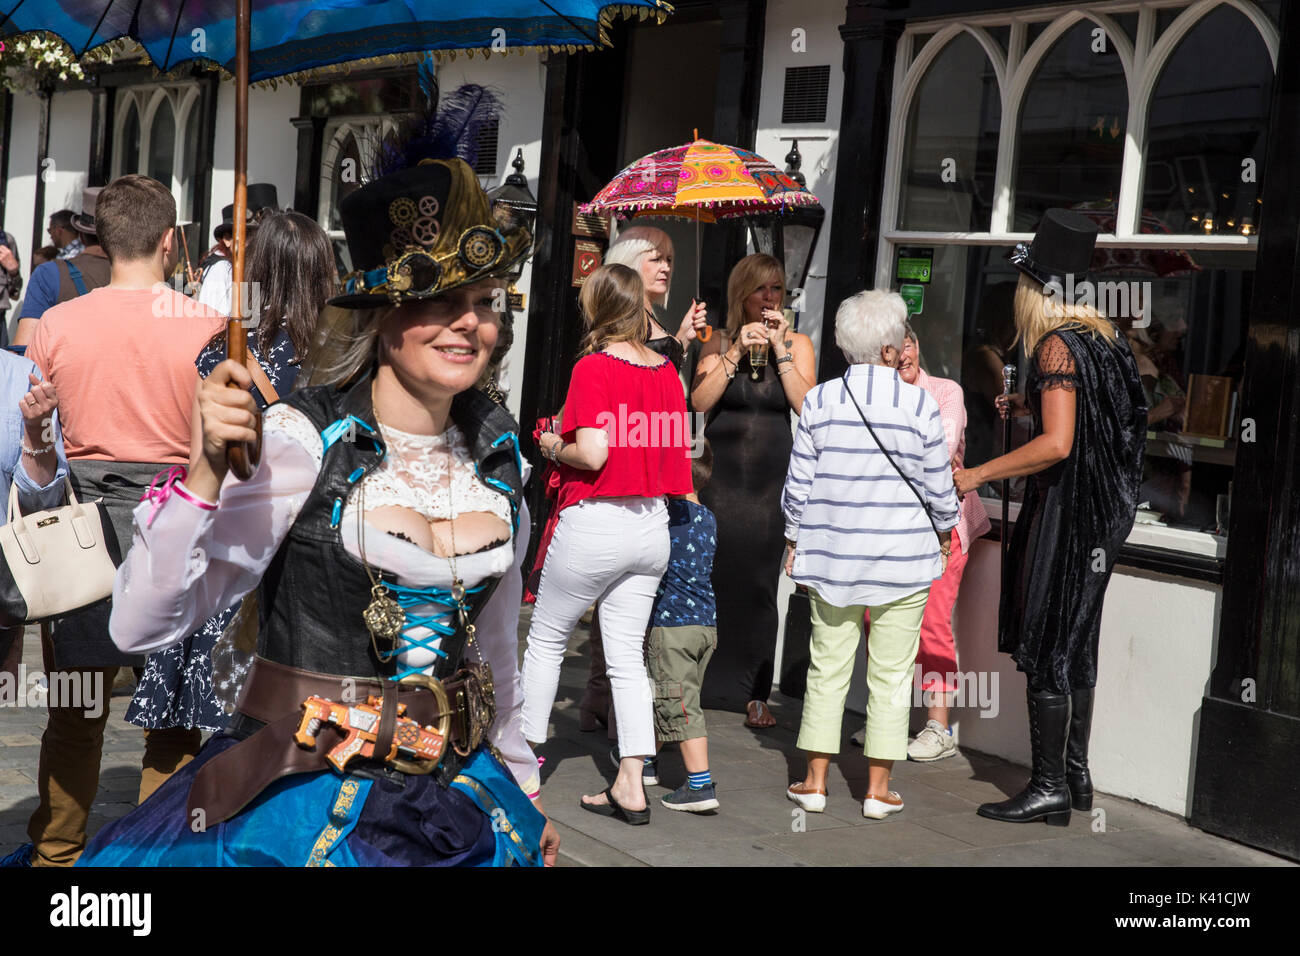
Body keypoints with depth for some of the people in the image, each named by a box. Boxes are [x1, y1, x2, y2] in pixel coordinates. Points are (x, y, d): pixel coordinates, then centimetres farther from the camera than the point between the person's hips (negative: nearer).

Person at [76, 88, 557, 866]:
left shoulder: (496, 450, 2)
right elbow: (142, 626, -18)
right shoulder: (305, 440, -14)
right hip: (306, 804, -4)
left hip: (461, 803, 5)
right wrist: (207, 472, -29)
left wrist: (522, 784, 23)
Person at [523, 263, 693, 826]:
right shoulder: (666, 371, 6)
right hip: (651, 524, 6)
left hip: (594, 522, -6)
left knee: (546, 638, 13)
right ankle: (631, 788, 6)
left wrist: (555, 448, -2)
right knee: (627, 657, 9)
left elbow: (593, 453, -21)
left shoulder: (594, 366, -12)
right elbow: (680, 449, 8)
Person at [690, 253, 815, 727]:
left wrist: (780, 350, -11)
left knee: (760, 584, 2)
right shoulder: (721, 342, 5)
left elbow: (806, 406, -9)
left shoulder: (798, 343, 5)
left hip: (771, 482, 0)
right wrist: (736, 352, -13)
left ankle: (753, 692, 9)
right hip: (720, 478, 0)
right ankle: (698, 683, 10)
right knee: (711, 578, -1)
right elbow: (699, 401, -9)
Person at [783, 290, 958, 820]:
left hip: (832, 556, 2)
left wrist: (793, 542, 12)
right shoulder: (920, 405, -9)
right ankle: (878, 790, 12)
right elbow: (938, 486, -1)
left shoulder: (819, 400, -5)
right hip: (903, 557, -2)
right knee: (890, 675, 7)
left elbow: (798, 484, 0)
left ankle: (815, 782, 15)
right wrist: (944, 533, 17)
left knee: (827, 668, 11)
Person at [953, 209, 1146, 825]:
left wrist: (979, 475, -20)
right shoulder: (1102, 336, 10)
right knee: (1074, 645, 15)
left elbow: (1057, 444, -25)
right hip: (1102, 513, 9)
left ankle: (1050, 786, 1)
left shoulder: (1055, 346, -17)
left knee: (1044, 646, -3)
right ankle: (1075, 773, 23)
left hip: (1065, 508, -9)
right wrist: (1029, 407, 27)